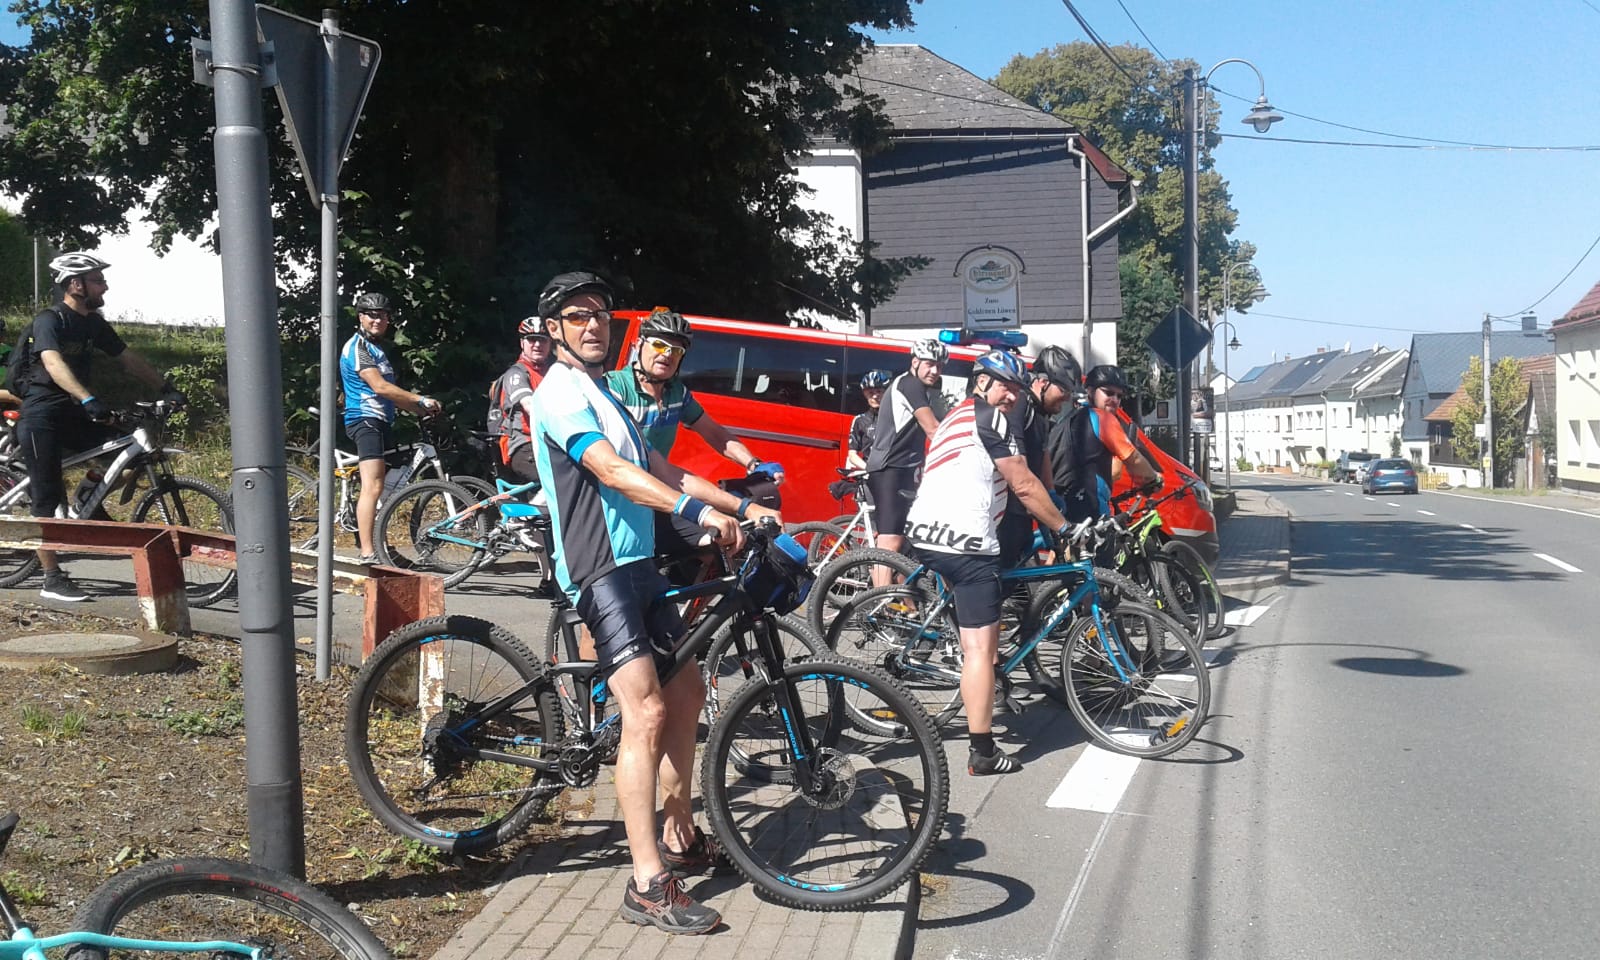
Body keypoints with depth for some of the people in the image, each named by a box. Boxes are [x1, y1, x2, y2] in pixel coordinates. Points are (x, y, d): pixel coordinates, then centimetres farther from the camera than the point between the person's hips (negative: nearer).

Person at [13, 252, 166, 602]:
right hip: (41, 416, -7)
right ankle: (52, 579, 0)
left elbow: (129, 359, 14)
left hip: (72, 415, 7)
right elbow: (53, 363, -32)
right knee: (47, 499, -5)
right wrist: (88, 399, -46)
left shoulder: (94, 324, 7)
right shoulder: (49, 321, -15)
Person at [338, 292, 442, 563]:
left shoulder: (376, 348, 22)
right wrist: (421, 399, -14)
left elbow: (390, 394, 23)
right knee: (372, 486, -19)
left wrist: (422, 410, 13)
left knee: (376, 487, 13)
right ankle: (367, 553, -24)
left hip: (380, 421, 11)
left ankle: (376, 546, 19)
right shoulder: (357, 347, -9)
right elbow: (380, 387, -18)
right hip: (365, 419, -11)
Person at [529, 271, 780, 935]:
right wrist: (697, 511, -33)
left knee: (686, 693, 16)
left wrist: (741, 506, 13)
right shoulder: (561, 393, -9)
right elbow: (612, 471, -23)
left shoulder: (605, 395, 23)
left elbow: (660, 470, 21)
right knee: (646, 712, -19)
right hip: (601, 570, -10)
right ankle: (649, 885, -18)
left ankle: (680, 838, 29)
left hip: (639, 563, 10)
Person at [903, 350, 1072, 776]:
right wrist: (1064, 528, 2)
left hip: (925, 534, 10)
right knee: (980, 647, -8)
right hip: (965, 542, -10)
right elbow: (1024, 485, -7)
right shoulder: (989, 417, -3)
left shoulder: (955, 418, 26)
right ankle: (982, 753, -8)